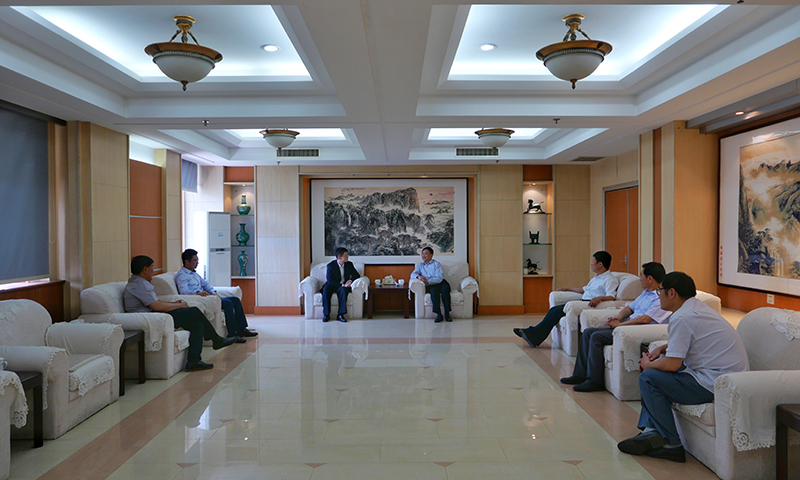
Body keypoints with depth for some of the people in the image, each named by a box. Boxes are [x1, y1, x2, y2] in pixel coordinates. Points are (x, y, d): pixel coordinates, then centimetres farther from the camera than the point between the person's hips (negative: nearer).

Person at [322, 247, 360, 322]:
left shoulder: (349, 264, 4)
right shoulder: (331, 265, -8)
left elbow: (356, 275, 12)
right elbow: (330, 281, -15)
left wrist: (351, 280, -10)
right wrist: (342, 285, -25)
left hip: (344, 286, 1)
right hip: (333, 285, -1)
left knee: (343, 290, -35)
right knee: (326, 290, -34)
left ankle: (340, 314, -33)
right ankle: (326, 314, -25)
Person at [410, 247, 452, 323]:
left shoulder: (436, 264, 10)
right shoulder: (419, 266, 25)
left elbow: (439, 278, -5)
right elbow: (413, 274, 8)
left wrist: (427, 281, -19)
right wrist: (418, 277, -15)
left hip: (440, 283, -1)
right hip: (430, 286, 1)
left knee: (445, 288, -36)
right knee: (434, 290, -35)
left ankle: (447, 313, -31)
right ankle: (439, 314, -37)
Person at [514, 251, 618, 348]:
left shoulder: (611, 280, -5)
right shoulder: (596, 278, 27)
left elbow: (611, 297, -20)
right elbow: (584, 289, 37)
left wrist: (600, 298, -40)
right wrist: (566, 289, 42)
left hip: (589, 305, -9)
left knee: (557, 311, -20)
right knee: (554, 310, -9)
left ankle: (534, 334, -15)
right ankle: (534, 335, -13)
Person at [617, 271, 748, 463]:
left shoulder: (681, 318, -18)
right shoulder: (698, 307, 14)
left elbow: (672, 364, -20)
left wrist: (648, 365, 0)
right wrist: (662, 348, 18)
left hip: (714, 385, -11)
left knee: (649, 378, -10)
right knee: (656, 369, 17)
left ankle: (672, 445, -4)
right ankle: (651, 431, 12)